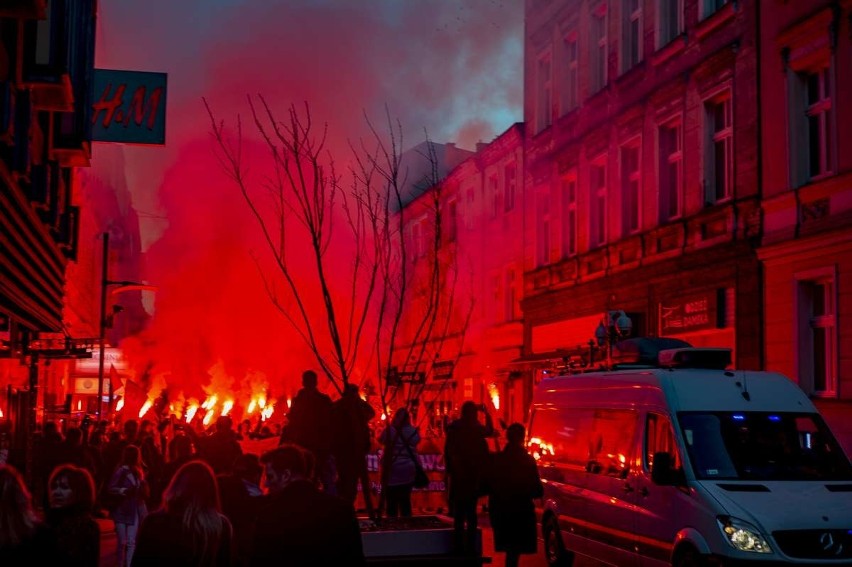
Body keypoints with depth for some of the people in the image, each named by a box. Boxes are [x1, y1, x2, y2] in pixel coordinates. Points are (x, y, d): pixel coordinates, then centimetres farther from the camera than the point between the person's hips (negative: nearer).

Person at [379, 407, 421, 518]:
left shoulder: (389, 430, -9)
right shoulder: (414, 431, -1)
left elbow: (381, 440, 8)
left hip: (391, 470, -3)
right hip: (408, 471, 3)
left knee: (392, 501, 2)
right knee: (405, 500, 10)